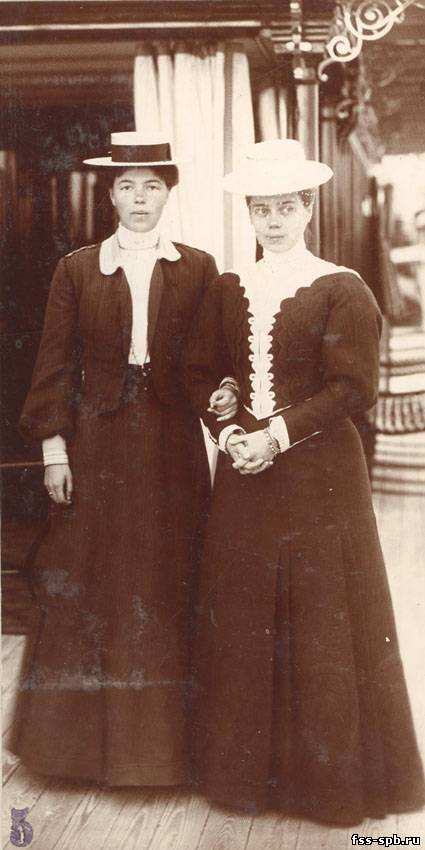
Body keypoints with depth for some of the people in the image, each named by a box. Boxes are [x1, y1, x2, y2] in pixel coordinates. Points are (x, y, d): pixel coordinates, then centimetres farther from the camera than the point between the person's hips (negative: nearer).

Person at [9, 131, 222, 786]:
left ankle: (165, 738, 20)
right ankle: (93, 735, 21)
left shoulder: (199, 269, 6)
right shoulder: (76, 270, 6)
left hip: (173, 446, 0)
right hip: (99, 446, 0)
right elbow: (55, 364, 3)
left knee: (169, 587, 6)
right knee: (93, 587, 6)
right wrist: (54, 449, -3)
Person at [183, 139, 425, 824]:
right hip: (242, 473, 4)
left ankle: (332, 776, 19)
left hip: (320, 474, -4)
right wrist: (226, 432, -6)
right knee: (242, 622, 8)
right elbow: (199, 373, 11)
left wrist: (278, 436, -17)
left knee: (322, 623, 2)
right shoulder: (226, 290, 10)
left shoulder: (343, 291, -4)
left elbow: (353, 387, -10)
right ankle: (247, 769, 23)